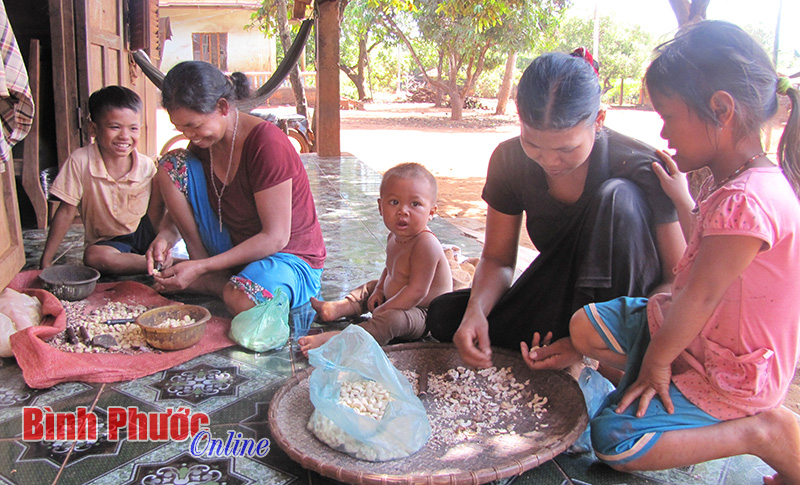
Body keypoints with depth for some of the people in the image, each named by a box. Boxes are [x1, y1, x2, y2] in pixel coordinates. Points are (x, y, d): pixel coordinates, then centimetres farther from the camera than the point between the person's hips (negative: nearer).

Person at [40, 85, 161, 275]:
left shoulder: (147, 166, -10)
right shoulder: (80, 161, -14)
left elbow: (155, 214, -6)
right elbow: (66, 212, -10)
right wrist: (46, 262, -12)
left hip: (143, 233, 1)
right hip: (107, 242, -1)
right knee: (94, 256, -37)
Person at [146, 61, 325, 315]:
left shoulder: (268, 144, -23)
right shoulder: (202, 141, -1)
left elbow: (275, 238, -23)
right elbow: (181, 207, 9)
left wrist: (201, 267, -25)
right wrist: (165, 236, -14)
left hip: (291, 258, -7)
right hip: (232, 250, 7)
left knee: (240, 299, -42)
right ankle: (216, 280, -7)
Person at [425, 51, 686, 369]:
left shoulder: (642, 168, -22)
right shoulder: (510, 160, -9)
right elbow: (497, 258, -2)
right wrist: (476, 310, -25)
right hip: (562, 303, 4)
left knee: (617, 198, -30)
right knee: (444, 316, -15)